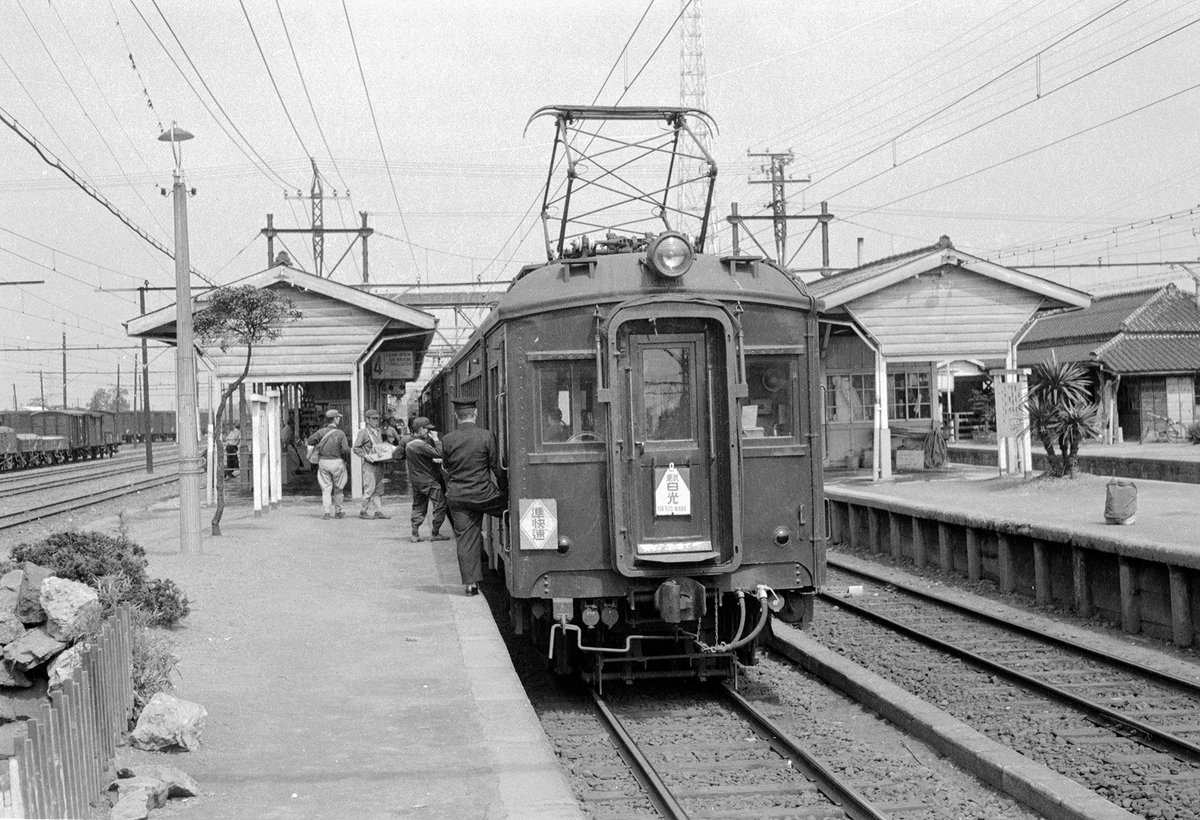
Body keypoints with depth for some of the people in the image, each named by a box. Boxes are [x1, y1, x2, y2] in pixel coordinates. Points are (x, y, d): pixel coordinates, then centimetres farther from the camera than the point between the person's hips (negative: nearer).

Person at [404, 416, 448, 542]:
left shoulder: (408, 443, 6)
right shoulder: (421, 445, -22)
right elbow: (439, 454, -25)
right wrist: (435, 439, -15)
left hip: (415, 480, 9)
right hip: (428, 480, -9)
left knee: (418, 507, 16)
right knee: (441, 505, 0)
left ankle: (415, 533, 11)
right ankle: (435, 534, 1)